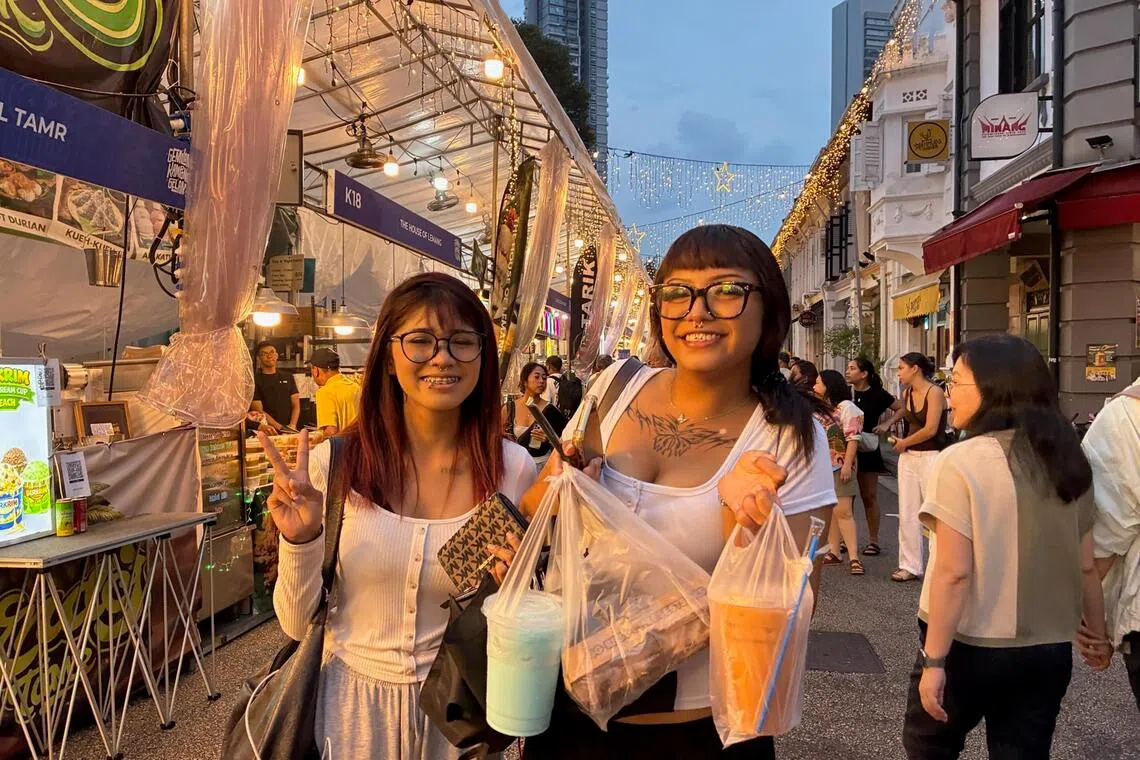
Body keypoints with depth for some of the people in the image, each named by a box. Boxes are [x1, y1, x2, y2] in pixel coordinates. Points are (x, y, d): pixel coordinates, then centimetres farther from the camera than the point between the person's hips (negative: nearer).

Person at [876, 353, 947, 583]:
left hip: (932, 456, -7)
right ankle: (910, 566, 13)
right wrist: (888, 424, 15)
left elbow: (930, 429, -17)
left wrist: (903, 443, -5)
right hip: (908, 456, 7)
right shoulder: (907, 393, 10)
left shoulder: (934, 392, -11)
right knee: (907, 515, 7)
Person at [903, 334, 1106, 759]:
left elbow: (954, 572, -20)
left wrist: (934, 660, -15)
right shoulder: (1070, 463, 1)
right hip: (1048, 650, 5)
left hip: (968, 646, -5)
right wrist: (1099, 633, 21)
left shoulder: (960, 463, -18)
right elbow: (1086, 566, 6)